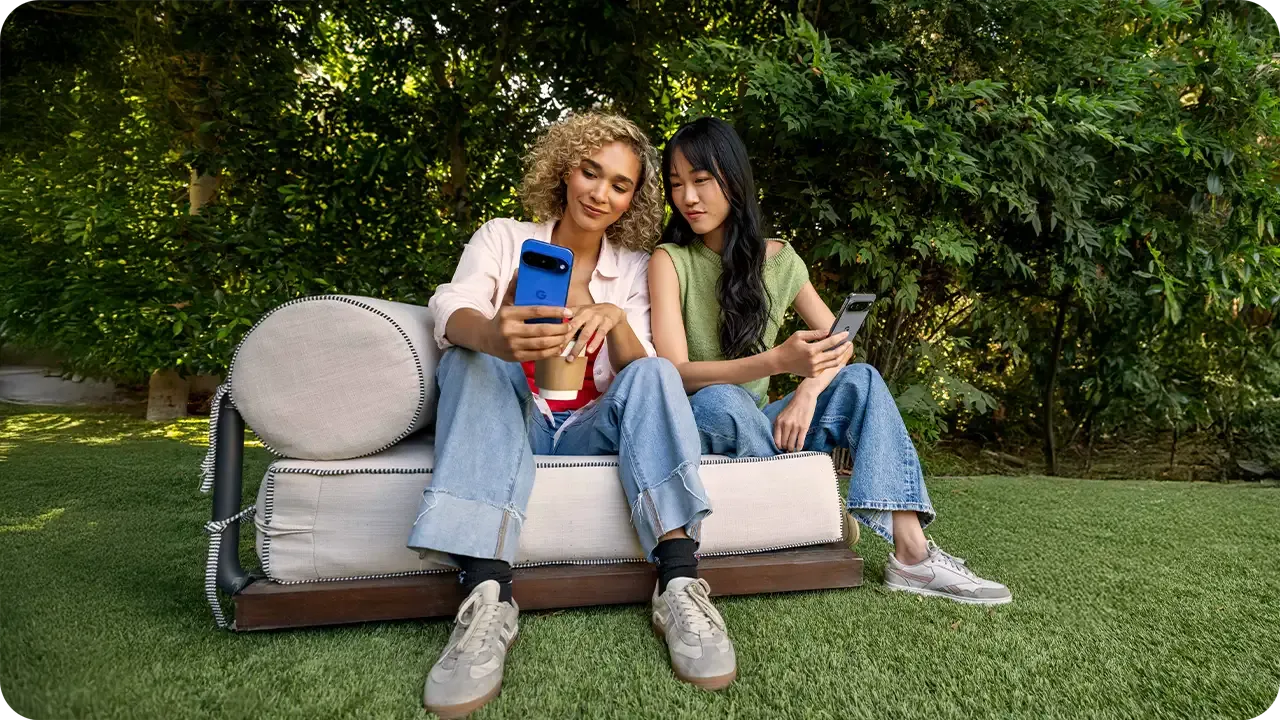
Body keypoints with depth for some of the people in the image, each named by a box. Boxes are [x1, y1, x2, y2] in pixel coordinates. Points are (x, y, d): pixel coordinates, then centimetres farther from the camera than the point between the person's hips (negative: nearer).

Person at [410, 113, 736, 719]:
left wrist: (614, 320, -27)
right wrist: (494, 336, -42)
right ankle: (486, 595, -41)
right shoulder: (502, 238, 5)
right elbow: (451, 310, -16)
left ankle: (678, 583, -37)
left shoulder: (633, 267, 10)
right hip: (508, 421, -1)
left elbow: (638, 371, -3)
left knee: (656, 372, -24)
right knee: (472, 360, -28)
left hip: (588, 429, 1)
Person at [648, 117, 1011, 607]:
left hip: (758, 426, 5)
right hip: (697, 424, -4)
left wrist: (806, 393, -20)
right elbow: (675, 372, -21)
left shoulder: (777, 259, 4)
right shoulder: (670, 261, -10)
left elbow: (839, 341, 3)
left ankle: (912, 552, -23)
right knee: (720, 401, -37)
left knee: (861, 380, -15)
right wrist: (778, 361, -36)